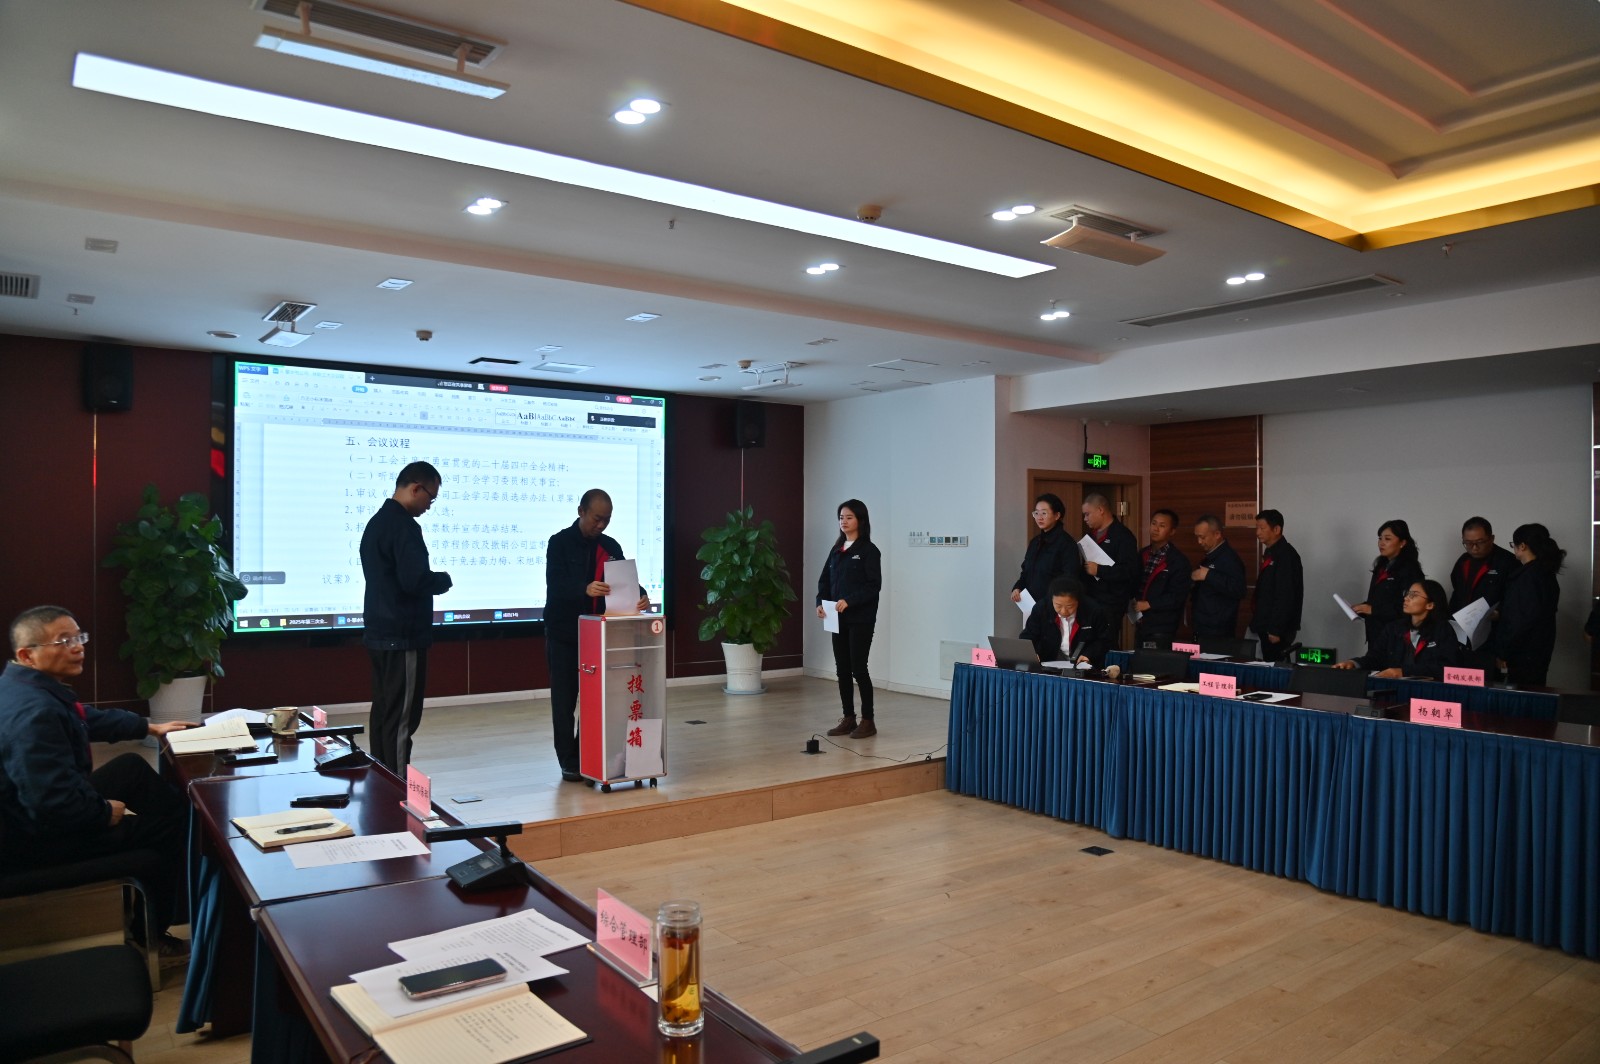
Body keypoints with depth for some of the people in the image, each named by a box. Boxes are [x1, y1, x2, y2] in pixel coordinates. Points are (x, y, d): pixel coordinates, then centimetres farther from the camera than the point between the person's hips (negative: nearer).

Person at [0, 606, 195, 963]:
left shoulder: (30, 686, 1)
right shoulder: (33, 713, -33)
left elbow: (88, 718, 22)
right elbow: (53, 807, -37)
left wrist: (149, 727, 23)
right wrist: (106, 812, -18)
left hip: (44, 805, 11)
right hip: (38, 836, -11)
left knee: (130, 767, 20)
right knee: (171, 827, -3)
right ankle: (152, 933, 20)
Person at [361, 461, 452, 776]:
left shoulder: (376, 522, 15)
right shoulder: (403, 525, -17)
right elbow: (415, 580, -25)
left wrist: (432, 579, 12)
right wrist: (444, 580, -7)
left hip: (379, 633, 10)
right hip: (403, 636, -10)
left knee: (383, 714, 13)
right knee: (401, 720, -6)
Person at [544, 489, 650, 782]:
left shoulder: (610, 546, 7)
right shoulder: (560, 543, -8)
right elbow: (555, 584, -20)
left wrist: (640, 597, -20)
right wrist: (585, 589, -40)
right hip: (563, 633, -4)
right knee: (564, 699, 3)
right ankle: (569, 762, 12)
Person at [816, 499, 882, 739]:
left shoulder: (869, 550, -7)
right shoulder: (837, 549, 13)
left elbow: (874, 585, -14)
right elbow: (825, 579, 12)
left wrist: (849, 601, -24)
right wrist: (821, 602, -6)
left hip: (861, 619, -6)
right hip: (839, 618, 6)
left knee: (858, 668, -4)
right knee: (842, 669, 8)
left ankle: (868, 721, 7)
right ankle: (848, 719, 18)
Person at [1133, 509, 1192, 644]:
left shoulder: (1179, 562, -10)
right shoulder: (1142, 555, 10)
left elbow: (1177, 597, -16)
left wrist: (1149, 604, -17)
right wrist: (1133, 605, 1)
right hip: (1141, 624, 6)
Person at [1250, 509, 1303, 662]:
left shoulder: (1286, 554, -15)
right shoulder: (1270, 553, 14)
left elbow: (1286, 596, -21)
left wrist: (1276, 629, -21)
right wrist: (1258, 622, 14)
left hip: (1276, 629, -9)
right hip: (1266, 626, 9)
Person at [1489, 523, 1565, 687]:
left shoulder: (1528, 576, -17)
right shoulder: (1545, 572, 12)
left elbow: (1520, 620, -19)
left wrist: (1503, 652, -13)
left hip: (1524, 655, -9)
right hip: (1539, 653, 9)